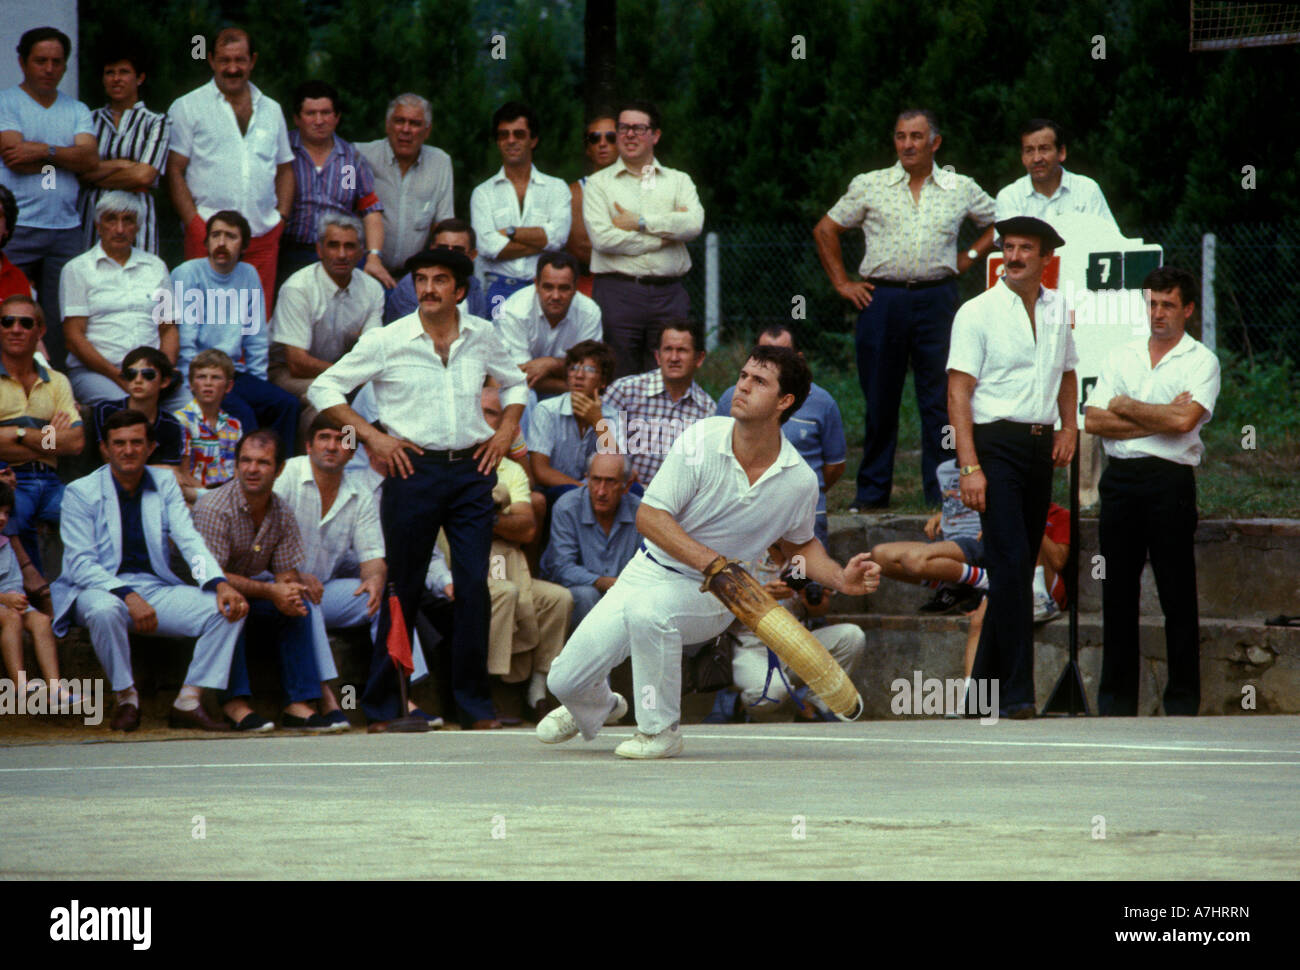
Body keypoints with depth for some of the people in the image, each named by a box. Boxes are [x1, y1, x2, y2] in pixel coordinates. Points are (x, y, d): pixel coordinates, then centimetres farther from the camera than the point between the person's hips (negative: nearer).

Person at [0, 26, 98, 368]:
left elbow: (89, 158, 1)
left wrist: (45, 151, -13)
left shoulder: (77, 111, 17)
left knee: (59, 322, 1)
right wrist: (68, 156, -2)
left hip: (65, 228, 4)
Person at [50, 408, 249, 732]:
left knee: (228, 608, -18)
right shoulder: (81, 493, -4)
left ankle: (188, 702, -18)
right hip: (100, 589, -4)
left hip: (156, 587, 4)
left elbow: (190, 541, -2)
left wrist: (220, 583, -22)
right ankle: (126, 699, -18)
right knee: (105, 610, -40)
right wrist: (128, 596, -27)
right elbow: (80, 564, -12)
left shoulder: (164, 484, 9)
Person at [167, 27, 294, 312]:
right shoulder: (187, 107, 5)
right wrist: (194, 224, -11)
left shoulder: (271, 110, 18)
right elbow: (174, 171, -1)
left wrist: (281, 217, 8)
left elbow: (285, 169, 23)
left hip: (264, 238, 4)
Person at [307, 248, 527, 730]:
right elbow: (324, 388, 3)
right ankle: (382, 704, 9)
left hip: (471, 471, 2)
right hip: (414, 469, -2)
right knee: (404, 590, 1)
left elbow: (515, 383, 27)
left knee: (474, 587, -3)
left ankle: (474, 701, 5)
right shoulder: (387, 341, -1)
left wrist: (507, 429, 10)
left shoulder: (482, 337, 9)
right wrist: (371, 435, -5)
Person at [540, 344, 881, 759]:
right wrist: (713, 562, -26)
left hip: (713, 599, -1)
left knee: (647, 609, -38)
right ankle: (600, 706, 36)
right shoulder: (701, 441, -15)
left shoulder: (800, 481, -10)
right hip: (653, 569, 1)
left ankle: (660, 729, -15)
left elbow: (799, 545, 11)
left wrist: (842, 580, -8)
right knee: (565, 680, -5)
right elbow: (649, 516, -15)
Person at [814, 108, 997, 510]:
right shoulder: (869, 186, 7)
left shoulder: (961, 189, 8)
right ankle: (872, 490, 12)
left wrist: (970, 257, 9)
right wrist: (842, 283, 8)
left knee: (940, 399, -1)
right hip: (882, 298, 0)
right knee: (879, 400, 4)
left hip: (937, 299, 0)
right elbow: (825, 230, 14)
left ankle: (941, 491, 6)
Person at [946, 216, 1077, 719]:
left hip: (1041, 446, 6)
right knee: (1010, 564, -14)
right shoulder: (977, 312, -4)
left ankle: (986, 681, 18)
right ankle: (1017, 695, -16)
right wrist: (970, 467, -17)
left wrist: (1069, 427, 10)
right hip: (995, 442, -6)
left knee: (1021, 565, 8)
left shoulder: (1057, 308, 13)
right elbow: (958, 393, -9)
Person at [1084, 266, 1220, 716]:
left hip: (1170, 480, -4)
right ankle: (1116, 696, 12)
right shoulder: (1121, 356, 13)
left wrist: (1127, 407, -3)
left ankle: (1183, 697, 4)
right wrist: (1158, 421, -7)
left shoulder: (1201, 360, 1)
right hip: (1120, 479, 4)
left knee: (1178, 595, -1)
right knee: (1117, 590, 6)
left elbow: (1184, 419, -16)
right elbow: (1093, 420, 2)